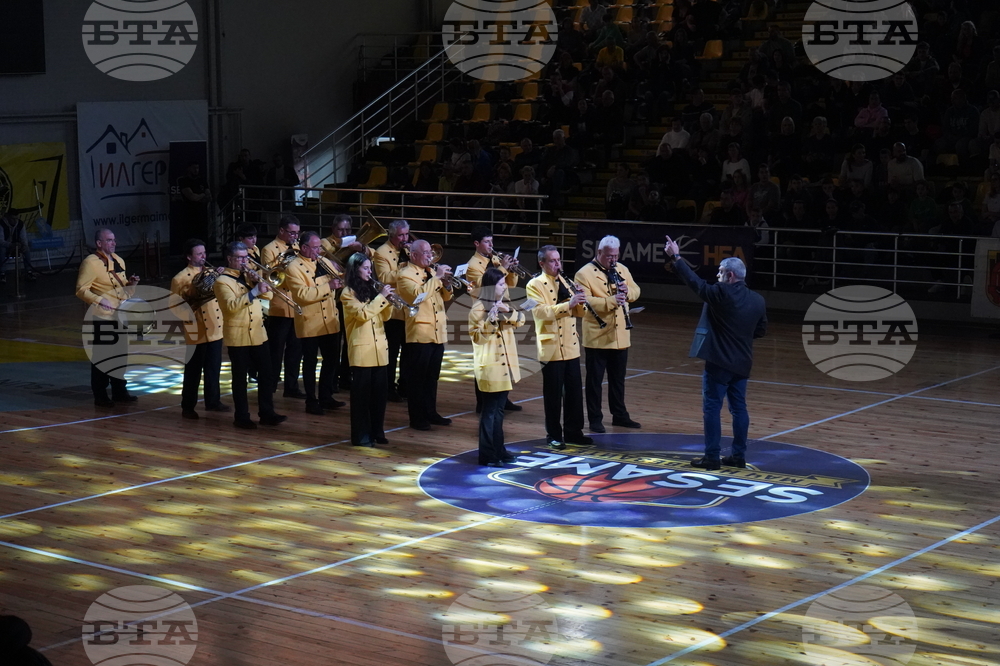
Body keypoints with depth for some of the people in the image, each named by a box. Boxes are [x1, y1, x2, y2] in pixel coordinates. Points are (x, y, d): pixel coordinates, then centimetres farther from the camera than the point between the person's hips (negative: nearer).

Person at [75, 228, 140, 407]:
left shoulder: (118, 261, 13)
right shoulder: (90, 263, -12)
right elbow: (81, 290, -16)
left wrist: (131, 283, 2)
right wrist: (99, 300, -27)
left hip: (121, 316, 8)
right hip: (102, 317, -8)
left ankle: (120, 392, 25)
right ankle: (100, 396, 6)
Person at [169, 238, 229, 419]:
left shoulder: (211, 272, 10)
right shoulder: (180, 278, -7)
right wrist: (192, 302, -21)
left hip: (215, 329, 6)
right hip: (196, 333, -6)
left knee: (214, 368, 14)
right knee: (193, 371, 1)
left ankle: (213, 401, 27)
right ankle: (187, 407, 9)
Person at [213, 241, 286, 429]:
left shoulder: (248, 276, 13)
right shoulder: (223, 281, -8)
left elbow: (268, 295, 9)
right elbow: (231, 305, -23)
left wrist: (258, 282, -9)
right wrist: (254, 291, -29)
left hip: (258, 333, 6)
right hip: (237, 336, -6)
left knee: (266, 374, 6)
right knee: (240, 378, 1)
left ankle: (267, 413, 14)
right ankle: (241, 417, 9)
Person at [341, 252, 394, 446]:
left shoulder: (371, 289, 14)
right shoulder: (348, 293, -5)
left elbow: (385, 316, 13)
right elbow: (363, 314, -19)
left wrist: (388, 300, -4)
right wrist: (381, 297, -17)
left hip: (379, 348, 6)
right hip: (361, 350, -6)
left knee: (380, 391, 8)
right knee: (362, 393, -3)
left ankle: (377, 431, 17)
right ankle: (361, 435, 1)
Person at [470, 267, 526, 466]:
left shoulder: (502, 304, 12)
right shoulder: (478, 308, -12)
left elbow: (520, 321, 3)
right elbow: (477, 337, -16)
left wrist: (508, 311, -14)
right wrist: (490, 320, -28)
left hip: (505, 365, 8)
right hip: (490, 367, -8)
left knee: (499, 410, 14)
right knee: (489, 411, -5)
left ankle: (498, 450, 23)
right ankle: (487, 455, 0)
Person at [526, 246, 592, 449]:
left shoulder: (566, 282, 14)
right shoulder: (535, 285, -6)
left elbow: (579, 312, 12)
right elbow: (541, 312, -22)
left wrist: (580, 301, -10)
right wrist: (568, 304, -30)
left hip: (571, 347, 6)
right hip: (551, 348, -6)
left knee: (575, 391, 9)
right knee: (553, 393, 0)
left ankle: (573, 432, 19)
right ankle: (553, 435, 10)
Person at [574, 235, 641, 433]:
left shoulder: (622, 270, 11)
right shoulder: (584, 274, -10)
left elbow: (636, 292, 12)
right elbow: (585, 302, -20)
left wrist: (627, 290, -11)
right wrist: (611, 300, -30)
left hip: (620, 337, 6)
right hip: (597, 338, -5)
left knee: (618, 379, 16)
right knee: (595, 380, 3)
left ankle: (620, 415, 27)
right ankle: (595, 419, 10)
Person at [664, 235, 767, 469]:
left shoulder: (722, 294, -16)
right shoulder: (758, 300, 4)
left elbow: (695, 282, -13)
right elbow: (761, 330, 13)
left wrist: (675, 258, -7)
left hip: (719, 362, -7)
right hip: (742, 363, 7)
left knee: (712, 408, 0)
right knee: (739, 408, 12)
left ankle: (712, 457, 1)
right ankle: (738, 456, 16)